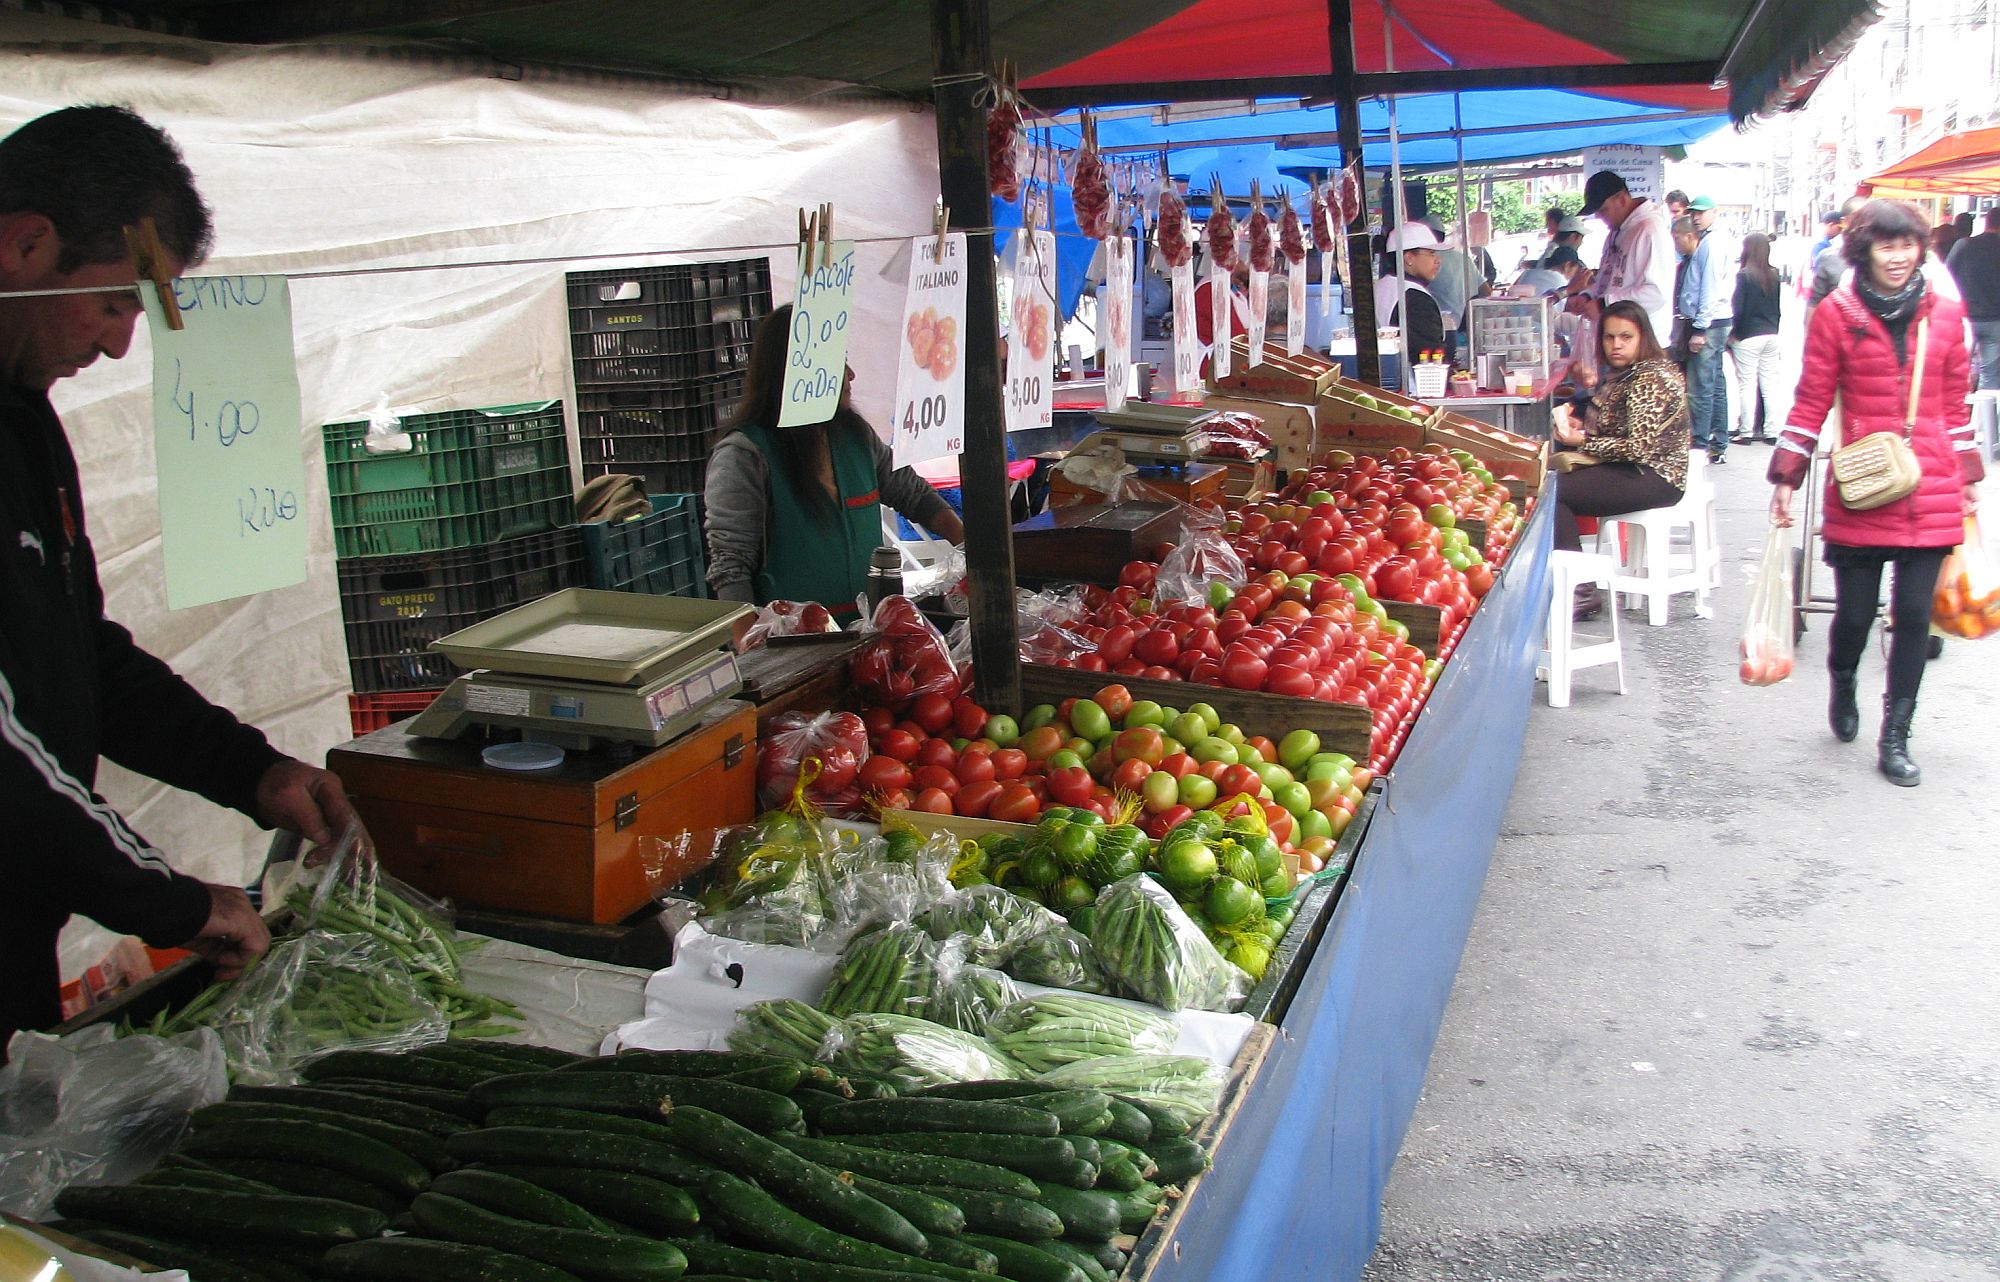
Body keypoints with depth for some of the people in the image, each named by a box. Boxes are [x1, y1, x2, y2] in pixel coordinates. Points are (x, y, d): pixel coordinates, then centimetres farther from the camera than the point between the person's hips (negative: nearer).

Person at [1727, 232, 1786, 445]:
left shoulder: (1744, 275, -12)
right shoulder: (1774, 275, 4)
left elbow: (1737, 307, -14)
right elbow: (1777, 306, 10)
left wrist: (1733, 333, -2)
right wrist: (1773, 329, 17)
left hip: (1748, 337, -5)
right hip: (1771, 335, 5)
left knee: (1746, 385, 1)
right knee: (1769, 384, 9)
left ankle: (1746, 431, 3)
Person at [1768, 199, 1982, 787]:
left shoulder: (1945, 313, 7)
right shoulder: (1837, 314, -2)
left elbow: (1955, 403, 14)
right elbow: (1811, 402, 1)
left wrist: (1968, 479, 15)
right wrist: (1785, 479, -1)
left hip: (1931, 495, 2)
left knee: (1914, 616, 2)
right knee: (1855, 612, 2)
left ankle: (1895, 740, 13)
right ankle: (1842, 685, 36)